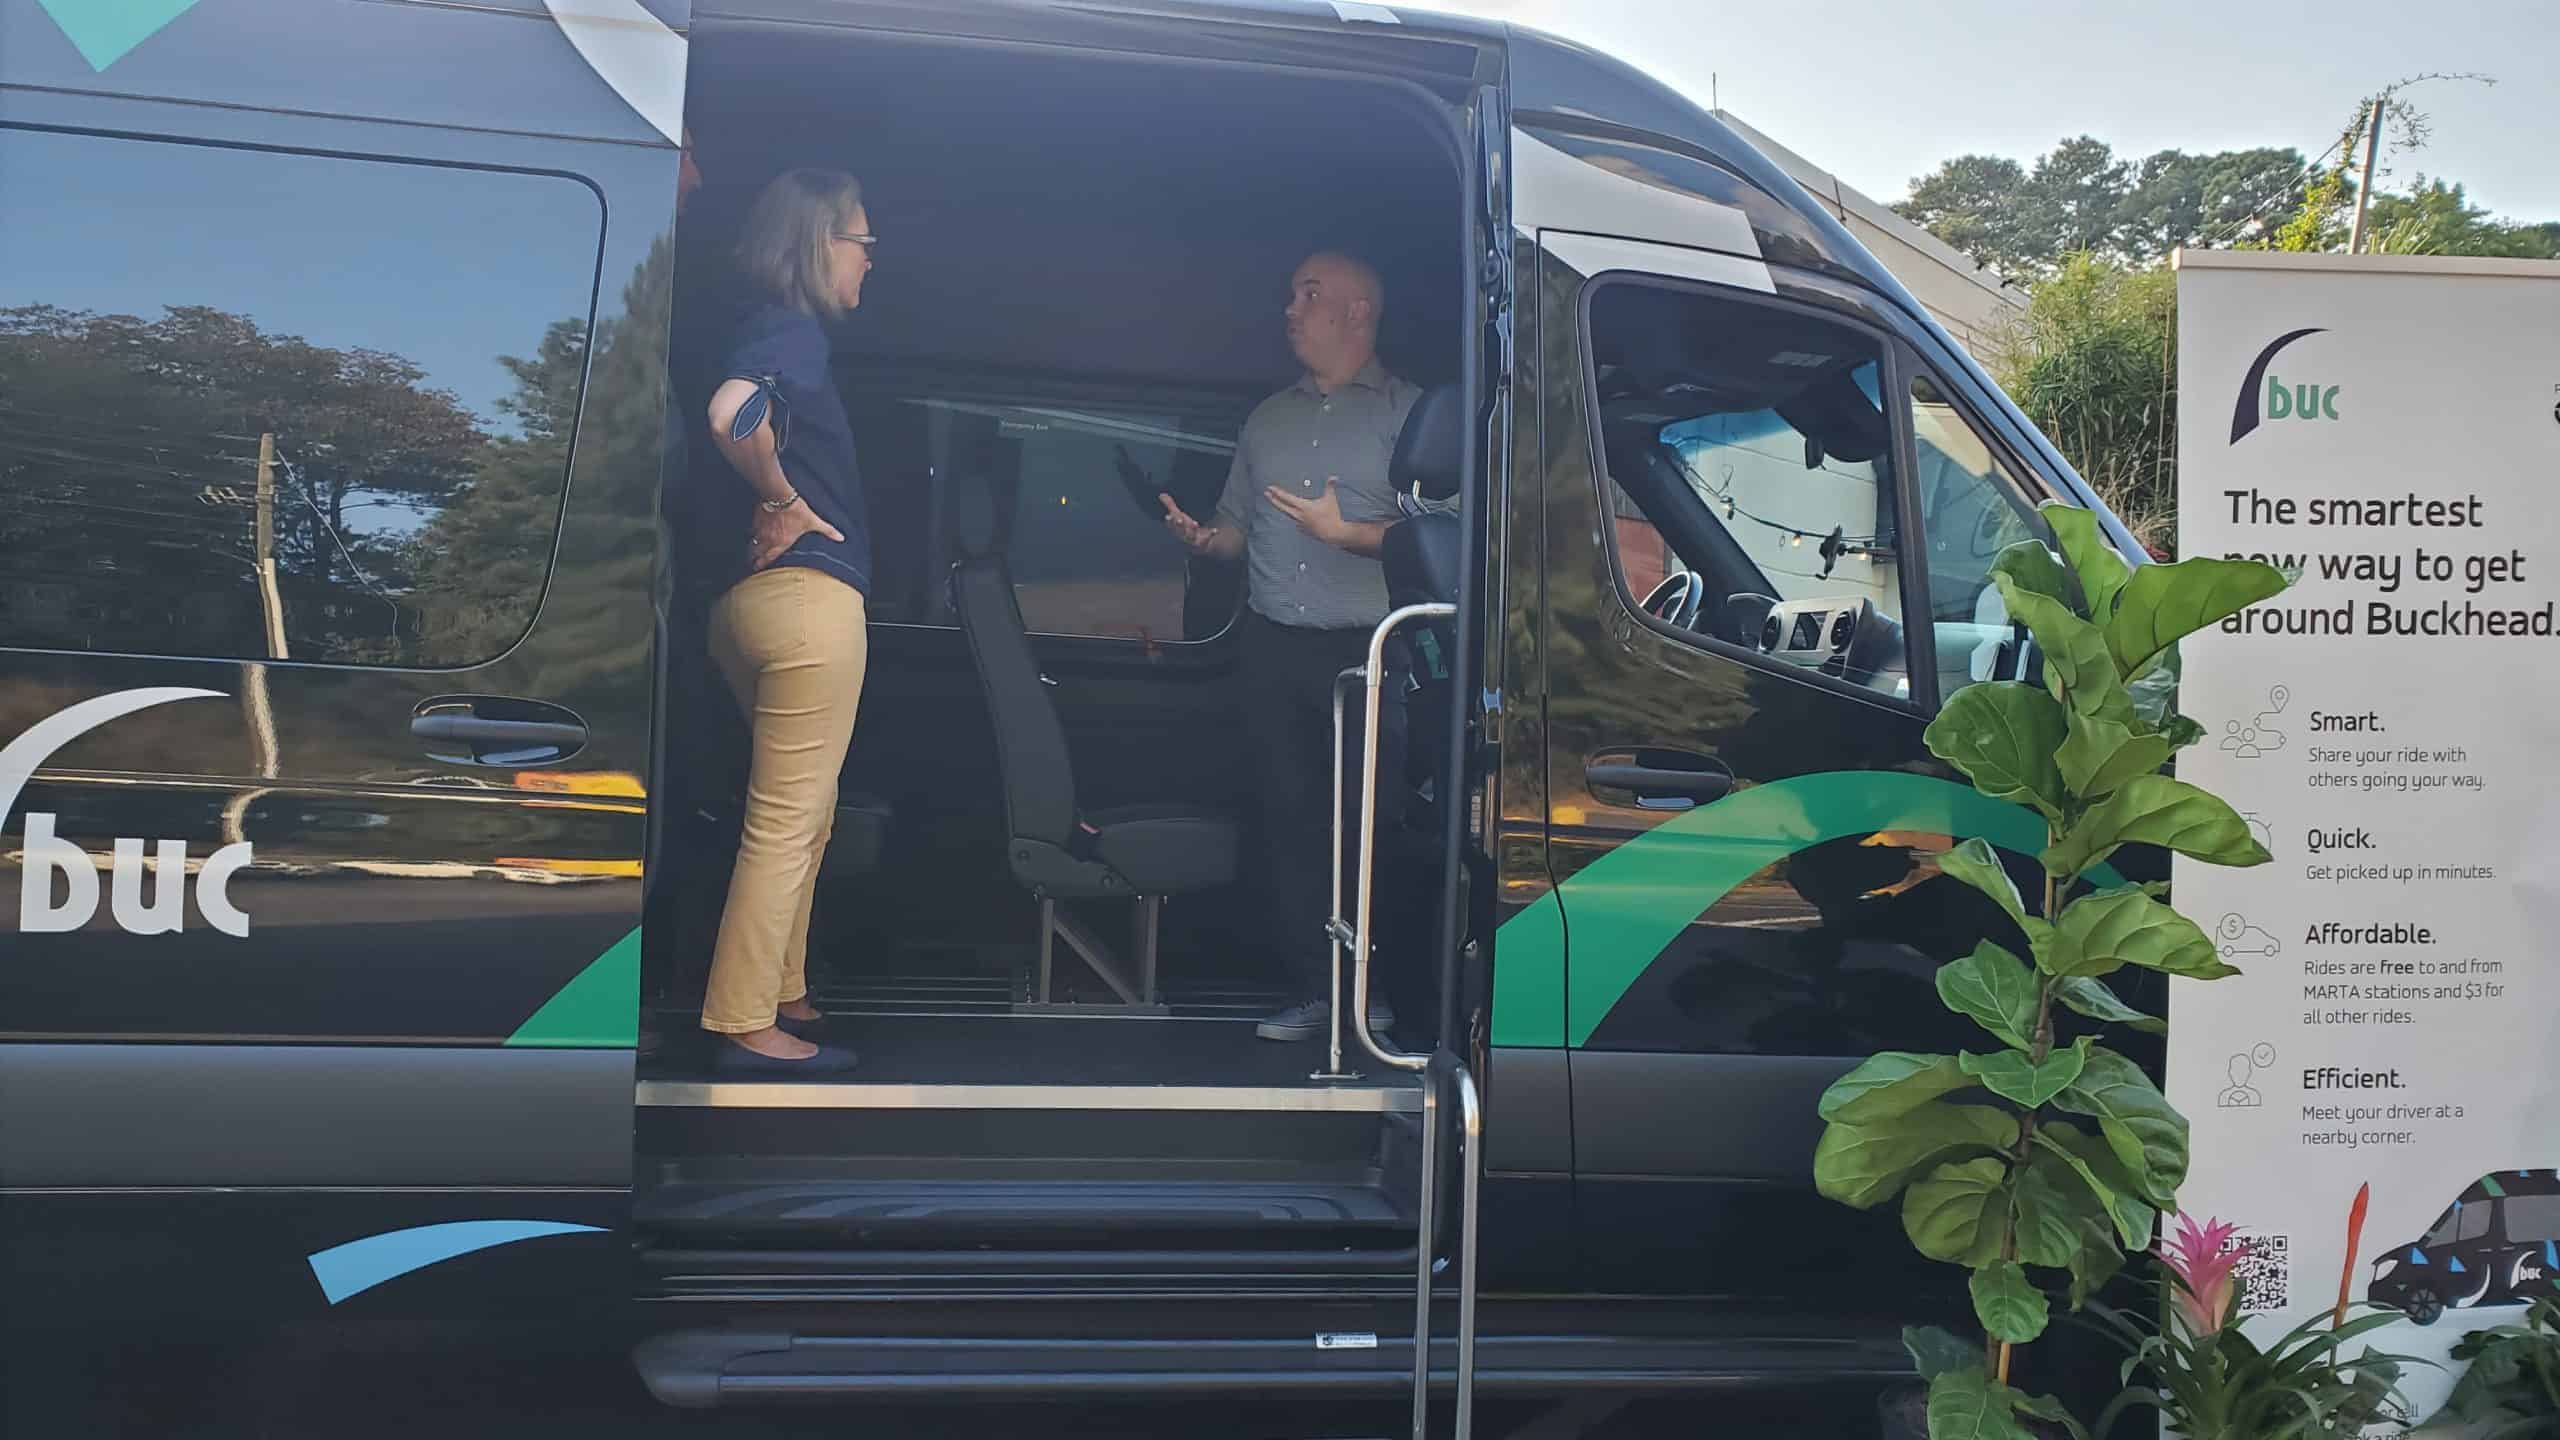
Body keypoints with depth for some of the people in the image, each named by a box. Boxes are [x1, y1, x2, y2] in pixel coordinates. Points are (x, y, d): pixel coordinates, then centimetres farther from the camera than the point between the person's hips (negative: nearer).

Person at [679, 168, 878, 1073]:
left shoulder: (762, 328, 18)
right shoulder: (792, 328, -11)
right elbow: (732, 414, -32)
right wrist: (785, 501, -17)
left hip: (751, 595, 10)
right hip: (806, 595, -10)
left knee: (802, 819, 19)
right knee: (786, 824, -4)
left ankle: (781, 996, 27)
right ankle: (745, 1026, 1)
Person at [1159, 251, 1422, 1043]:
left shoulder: (1408, 412, 2)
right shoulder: (1268, 418, 20)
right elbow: (1237, 525, 21)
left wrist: (1347, 533, -17)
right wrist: (1201, 535, -1)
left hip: (1366, 649, -5)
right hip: (1272, 645, 5)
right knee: (1290, 816, 3)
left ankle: (1374, 991, 6)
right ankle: (1312, 990, 8)